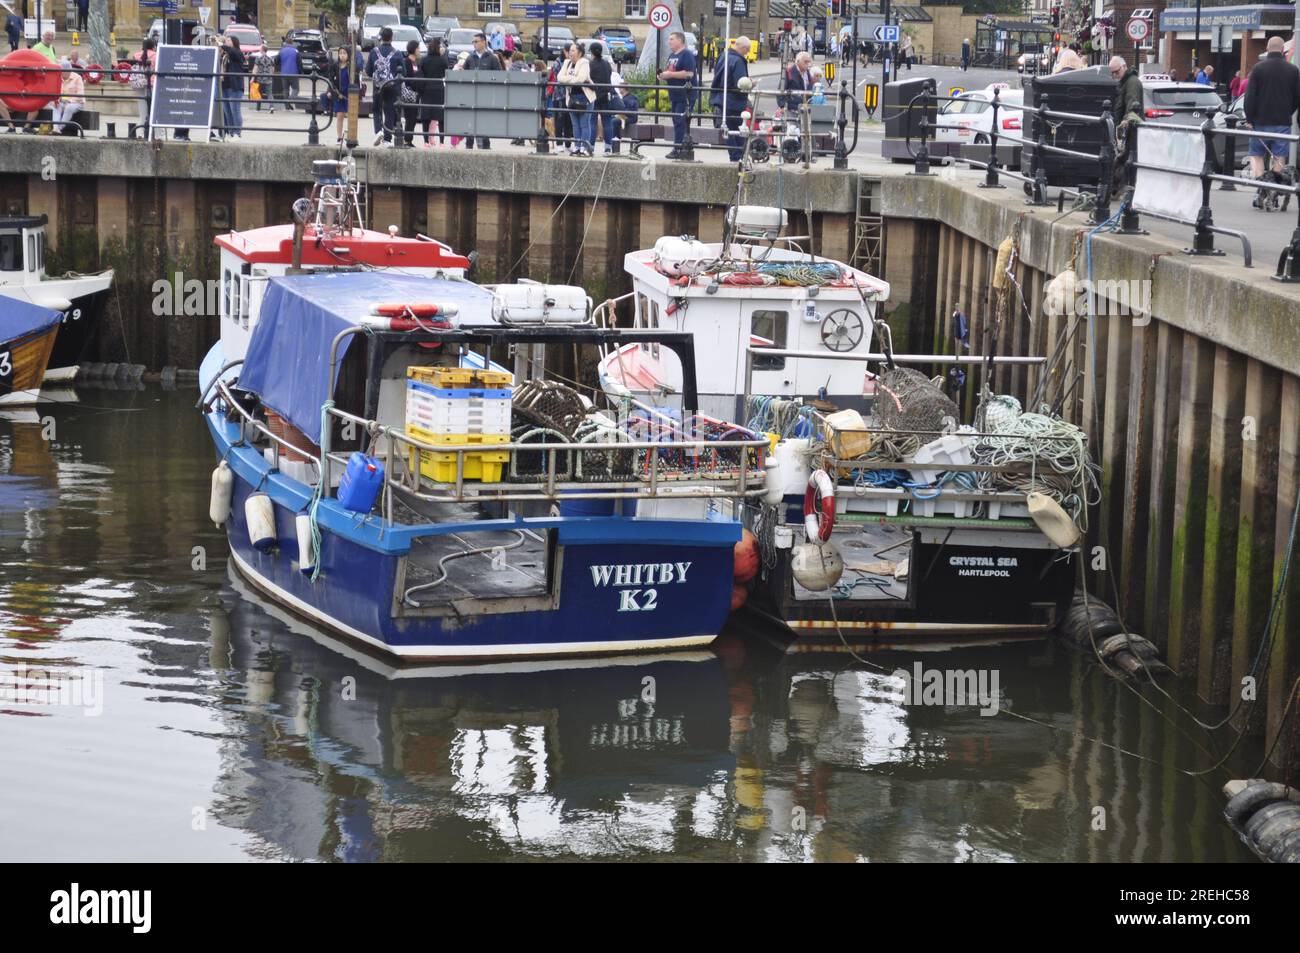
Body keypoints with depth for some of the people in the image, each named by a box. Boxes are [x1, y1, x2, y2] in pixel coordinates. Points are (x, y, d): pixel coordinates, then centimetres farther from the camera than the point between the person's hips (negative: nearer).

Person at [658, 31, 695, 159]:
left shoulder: (687, 55, -10)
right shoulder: (671, 55, 18)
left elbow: (689, 73, -21)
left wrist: (670, 74, -19)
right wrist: (663, 76, 5)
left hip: (685, 95, -9)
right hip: (674, 95, 9)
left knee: (680, 122, -12)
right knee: (676, 122, 10)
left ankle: (678, 149, -13)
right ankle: (677, 149, 14)